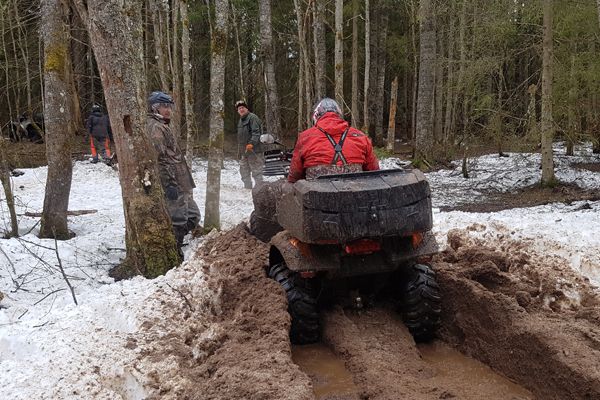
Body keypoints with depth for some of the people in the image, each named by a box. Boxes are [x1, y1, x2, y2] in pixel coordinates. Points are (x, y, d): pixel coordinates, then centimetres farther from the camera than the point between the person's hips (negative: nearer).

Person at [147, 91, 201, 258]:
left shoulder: (162, 126, 21)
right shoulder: (154, 127, -12)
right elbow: (158, 159, -21)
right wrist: (169, 184, -24)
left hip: (181, 183, 10)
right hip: (173, 184, -10)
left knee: (193, 215, 15)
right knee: (178, 221, -5)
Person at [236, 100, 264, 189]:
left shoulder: (252, 117, -8)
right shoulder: (240, 120, 21)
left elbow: (256, 132, -19)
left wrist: (251, 143, -31)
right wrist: (239, 150, 24)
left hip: (253, 150, -10)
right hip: (243, 151, 10)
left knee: (256, 171, -7)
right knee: (244, 171, 16)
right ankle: (247, 187, 26)